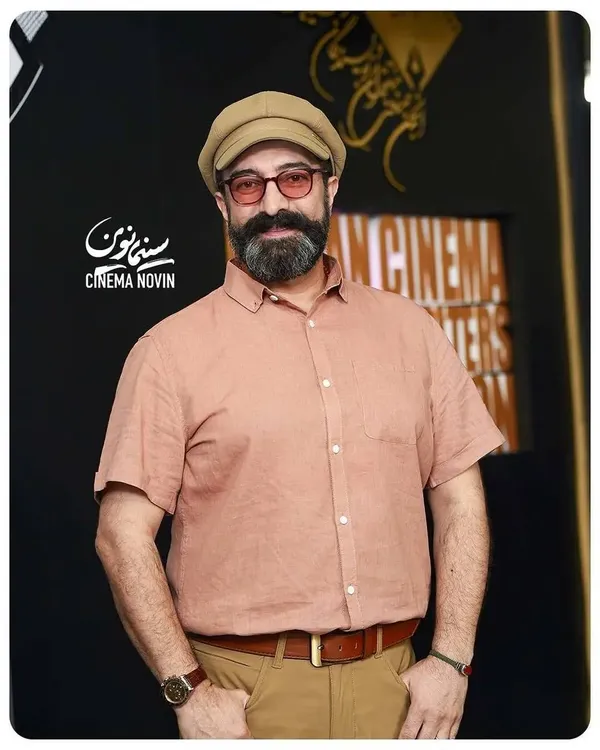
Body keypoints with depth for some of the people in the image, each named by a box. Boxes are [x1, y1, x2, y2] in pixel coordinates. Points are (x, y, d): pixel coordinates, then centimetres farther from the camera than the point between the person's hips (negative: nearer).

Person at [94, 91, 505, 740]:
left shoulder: (410, 329, 4)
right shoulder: (172, 349, -5)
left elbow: (460, 501, 5)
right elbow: (123, 534, -7)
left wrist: (451, 659, -2)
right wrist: (188, 690, -12)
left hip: (392, 684, 3)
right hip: (243, 692, -2)